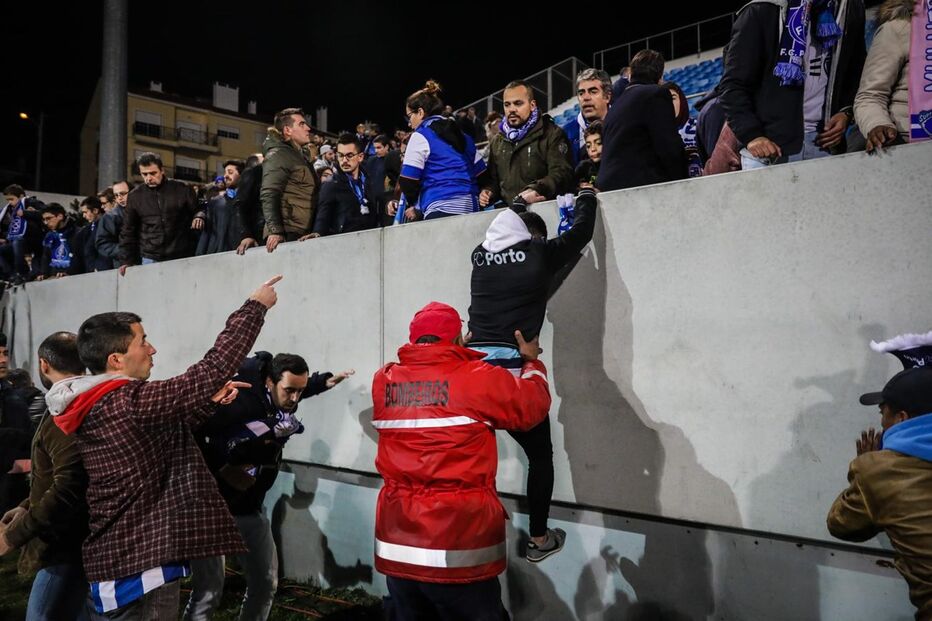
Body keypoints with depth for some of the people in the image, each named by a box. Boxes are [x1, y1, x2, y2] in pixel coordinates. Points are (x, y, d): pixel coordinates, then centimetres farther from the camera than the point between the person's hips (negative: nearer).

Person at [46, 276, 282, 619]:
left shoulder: (96, 407, 8)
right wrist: (255, 306, -15)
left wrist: (211, 401, 1)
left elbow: (168, 427, 17)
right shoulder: (129, 401, -22)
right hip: (140, 564, -10)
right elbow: (214, 367, -24)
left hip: (120, 556, 10)